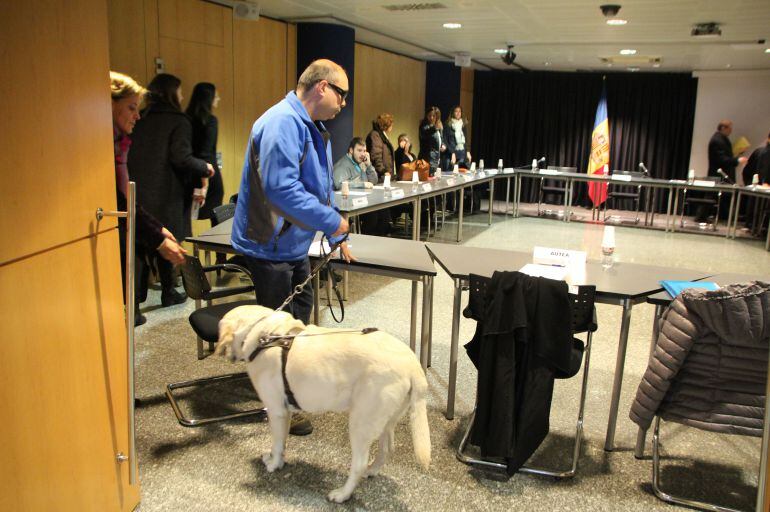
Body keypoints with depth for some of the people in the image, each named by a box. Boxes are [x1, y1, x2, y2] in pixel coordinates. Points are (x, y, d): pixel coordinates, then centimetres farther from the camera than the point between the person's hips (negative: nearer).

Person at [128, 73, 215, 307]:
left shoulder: (141, 120, 10)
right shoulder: (179, 122, -7)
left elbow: (131, 156, 11)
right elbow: (181, 158, -16)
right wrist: (205, 168, -1)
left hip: (138, 191, 5)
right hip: (165, 194, -5)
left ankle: (138, 292, 15)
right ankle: (168, 293, 17)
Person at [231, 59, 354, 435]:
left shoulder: (312, 128, 12)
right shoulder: (283, 123, -23)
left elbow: (322, 188, 19)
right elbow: (281, 187, -33)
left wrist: (337, 238, 20)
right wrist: (332, 221, -25)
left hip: (294, 243, 11)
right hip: (270, 245, -10)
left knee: (301, 311, 22)